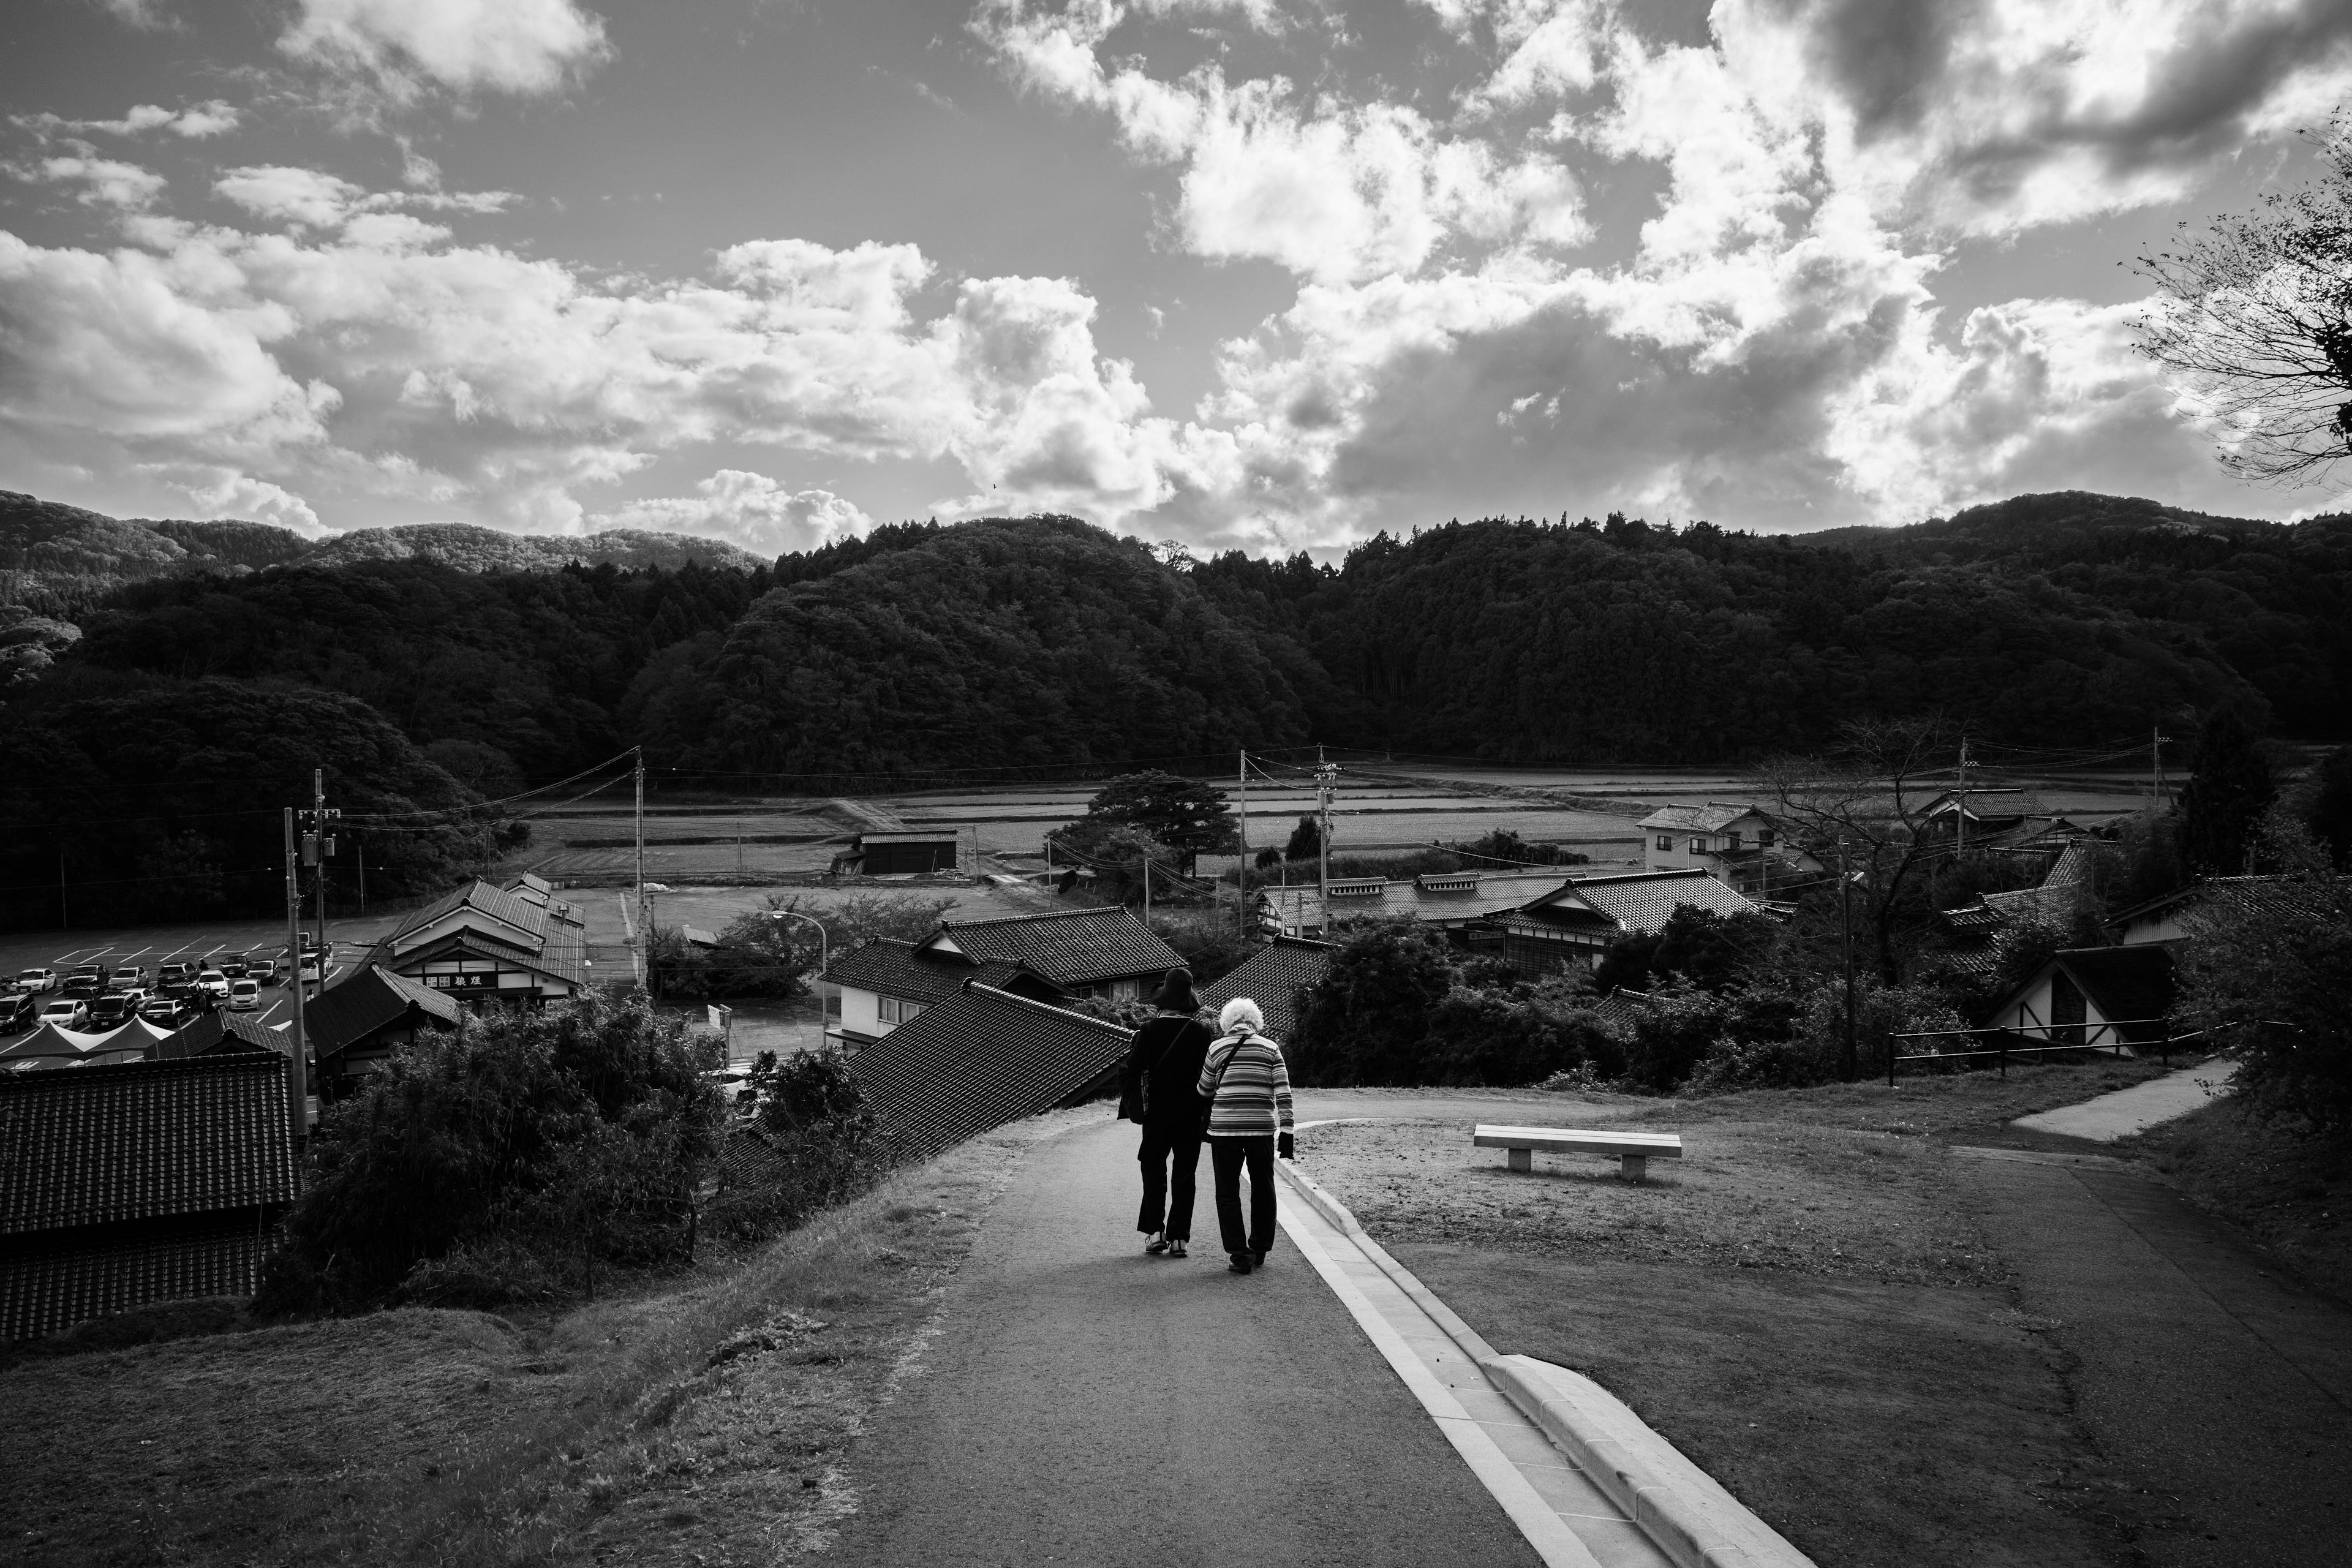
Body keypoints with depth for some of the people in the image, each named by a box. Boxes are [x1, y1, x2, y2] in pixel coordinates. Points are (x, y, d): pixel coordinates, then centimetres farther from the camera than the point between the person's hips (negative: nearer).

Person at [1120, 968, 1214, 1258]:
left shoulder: (1150, 1030, -8)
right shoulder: (1201, 1032, -5)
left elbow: (1134, 1067, -11)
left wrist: (1133, 1046, 7)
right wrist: (1207, 1109, 3)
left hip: (1157, 1112, -1)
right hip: (1191, 1112, 1)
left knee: (1154, 1170, 12)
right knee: (1184, 1175, 7)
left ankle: (1155, 1231, 5)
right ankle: (1178, 1237, 6)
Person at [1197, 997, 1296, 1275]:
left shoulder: (1216, 1049, 4)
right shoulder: (1271, 1048, 5)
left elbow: (1205, 1091, 13)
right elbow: (1283, 1094, -1)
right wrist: (1286, 1132, 0)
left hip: (1224, 1128, -1)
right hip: (1262, 1128, 1)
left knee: (1228, 1193, 8)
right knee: (1263, 1190, 17)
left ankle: (1239, 1255, 5)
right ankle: (1259, 1252, 24)